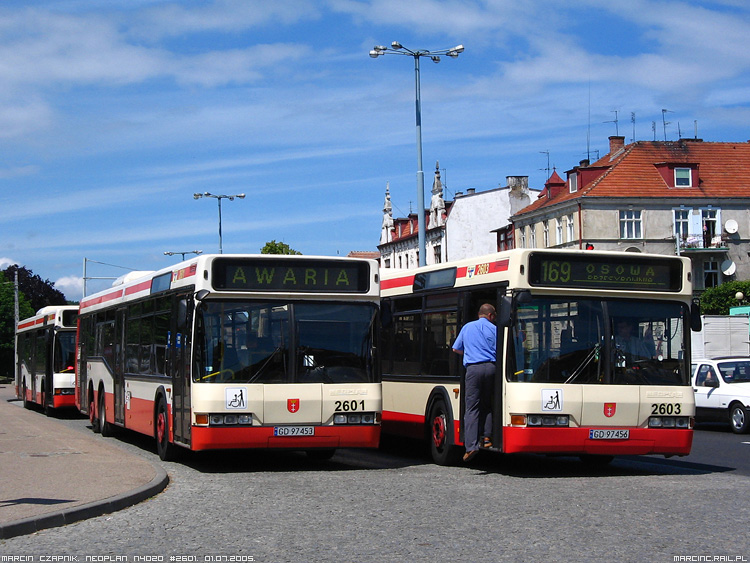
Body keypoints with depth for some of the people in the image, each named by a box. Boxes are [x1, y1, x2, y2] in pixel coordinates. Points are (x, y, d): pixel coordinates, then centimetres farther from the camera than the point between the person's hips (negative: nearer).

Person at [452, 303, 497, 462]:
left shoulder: (467, 327, 17)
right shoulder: (493, 329, 9)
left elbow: (456, 349, 25)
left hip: (473, 368, 0)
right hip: (490, 367, 0)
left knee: (472, 407, -7)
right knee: (487, 404, 17)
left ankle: (471, 445, -18)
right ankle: (487, 438, 10)